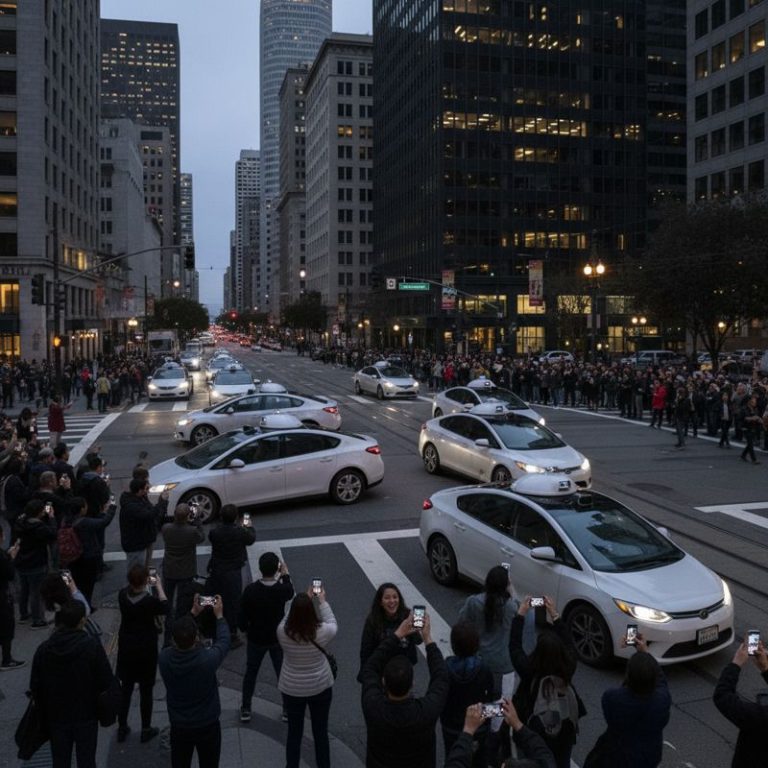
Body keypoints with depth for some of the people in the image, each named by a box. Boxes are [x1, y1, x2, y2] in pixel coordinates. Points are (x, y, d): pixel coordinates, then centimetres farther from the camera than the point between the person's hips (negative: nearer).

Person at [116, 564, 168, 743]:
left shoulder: (122, 595, -14)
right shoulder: (150, 601, -26)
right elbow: (165, 608, -6)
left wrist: (147, 586, 9)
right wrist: (159, 586, 0)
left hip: (126, 648, 4)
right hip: (146, 650, -4)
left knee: (126, 688, 19)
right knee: (146, 690, 12)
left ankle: (122, 728, 30)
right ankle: (146, 730, 24)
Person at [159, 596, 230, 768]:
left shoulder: (164, 658, -24)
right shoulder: (208, 659, -32)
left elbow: (179, 639, -1)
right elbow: (224, 642, -10)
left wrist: (193, 613, 6)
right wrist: (219, 615, 4)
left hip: (179, 727, 2)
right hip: (208, 726, -2)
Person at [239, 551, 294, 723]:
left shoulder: (250, 590, -23)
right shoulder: (282, 590, -22)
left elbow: (243, 614, -13)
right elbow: (290, 592, 4)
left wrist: (245, 629, 8)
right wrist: (285, 574, 18)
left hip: (256, 638, 0)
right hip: (278, 638, 0)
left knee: (250, 673, 20)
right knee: (283, 673, 18)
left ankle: (246, 710, 32)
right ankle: (288, 709, 29)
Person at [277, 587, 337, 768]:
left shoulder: (282, 631, -21)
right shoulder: (321, 632, -24)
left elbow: (289, 618, 2)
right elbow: (332, 623, -2)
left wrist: (305, 599, 5)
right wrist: (322, 601, 6)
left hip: (291, 689, 1)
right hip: (320, 688, -1)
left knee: (294, 732, 19)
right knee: (321, 732, 17)